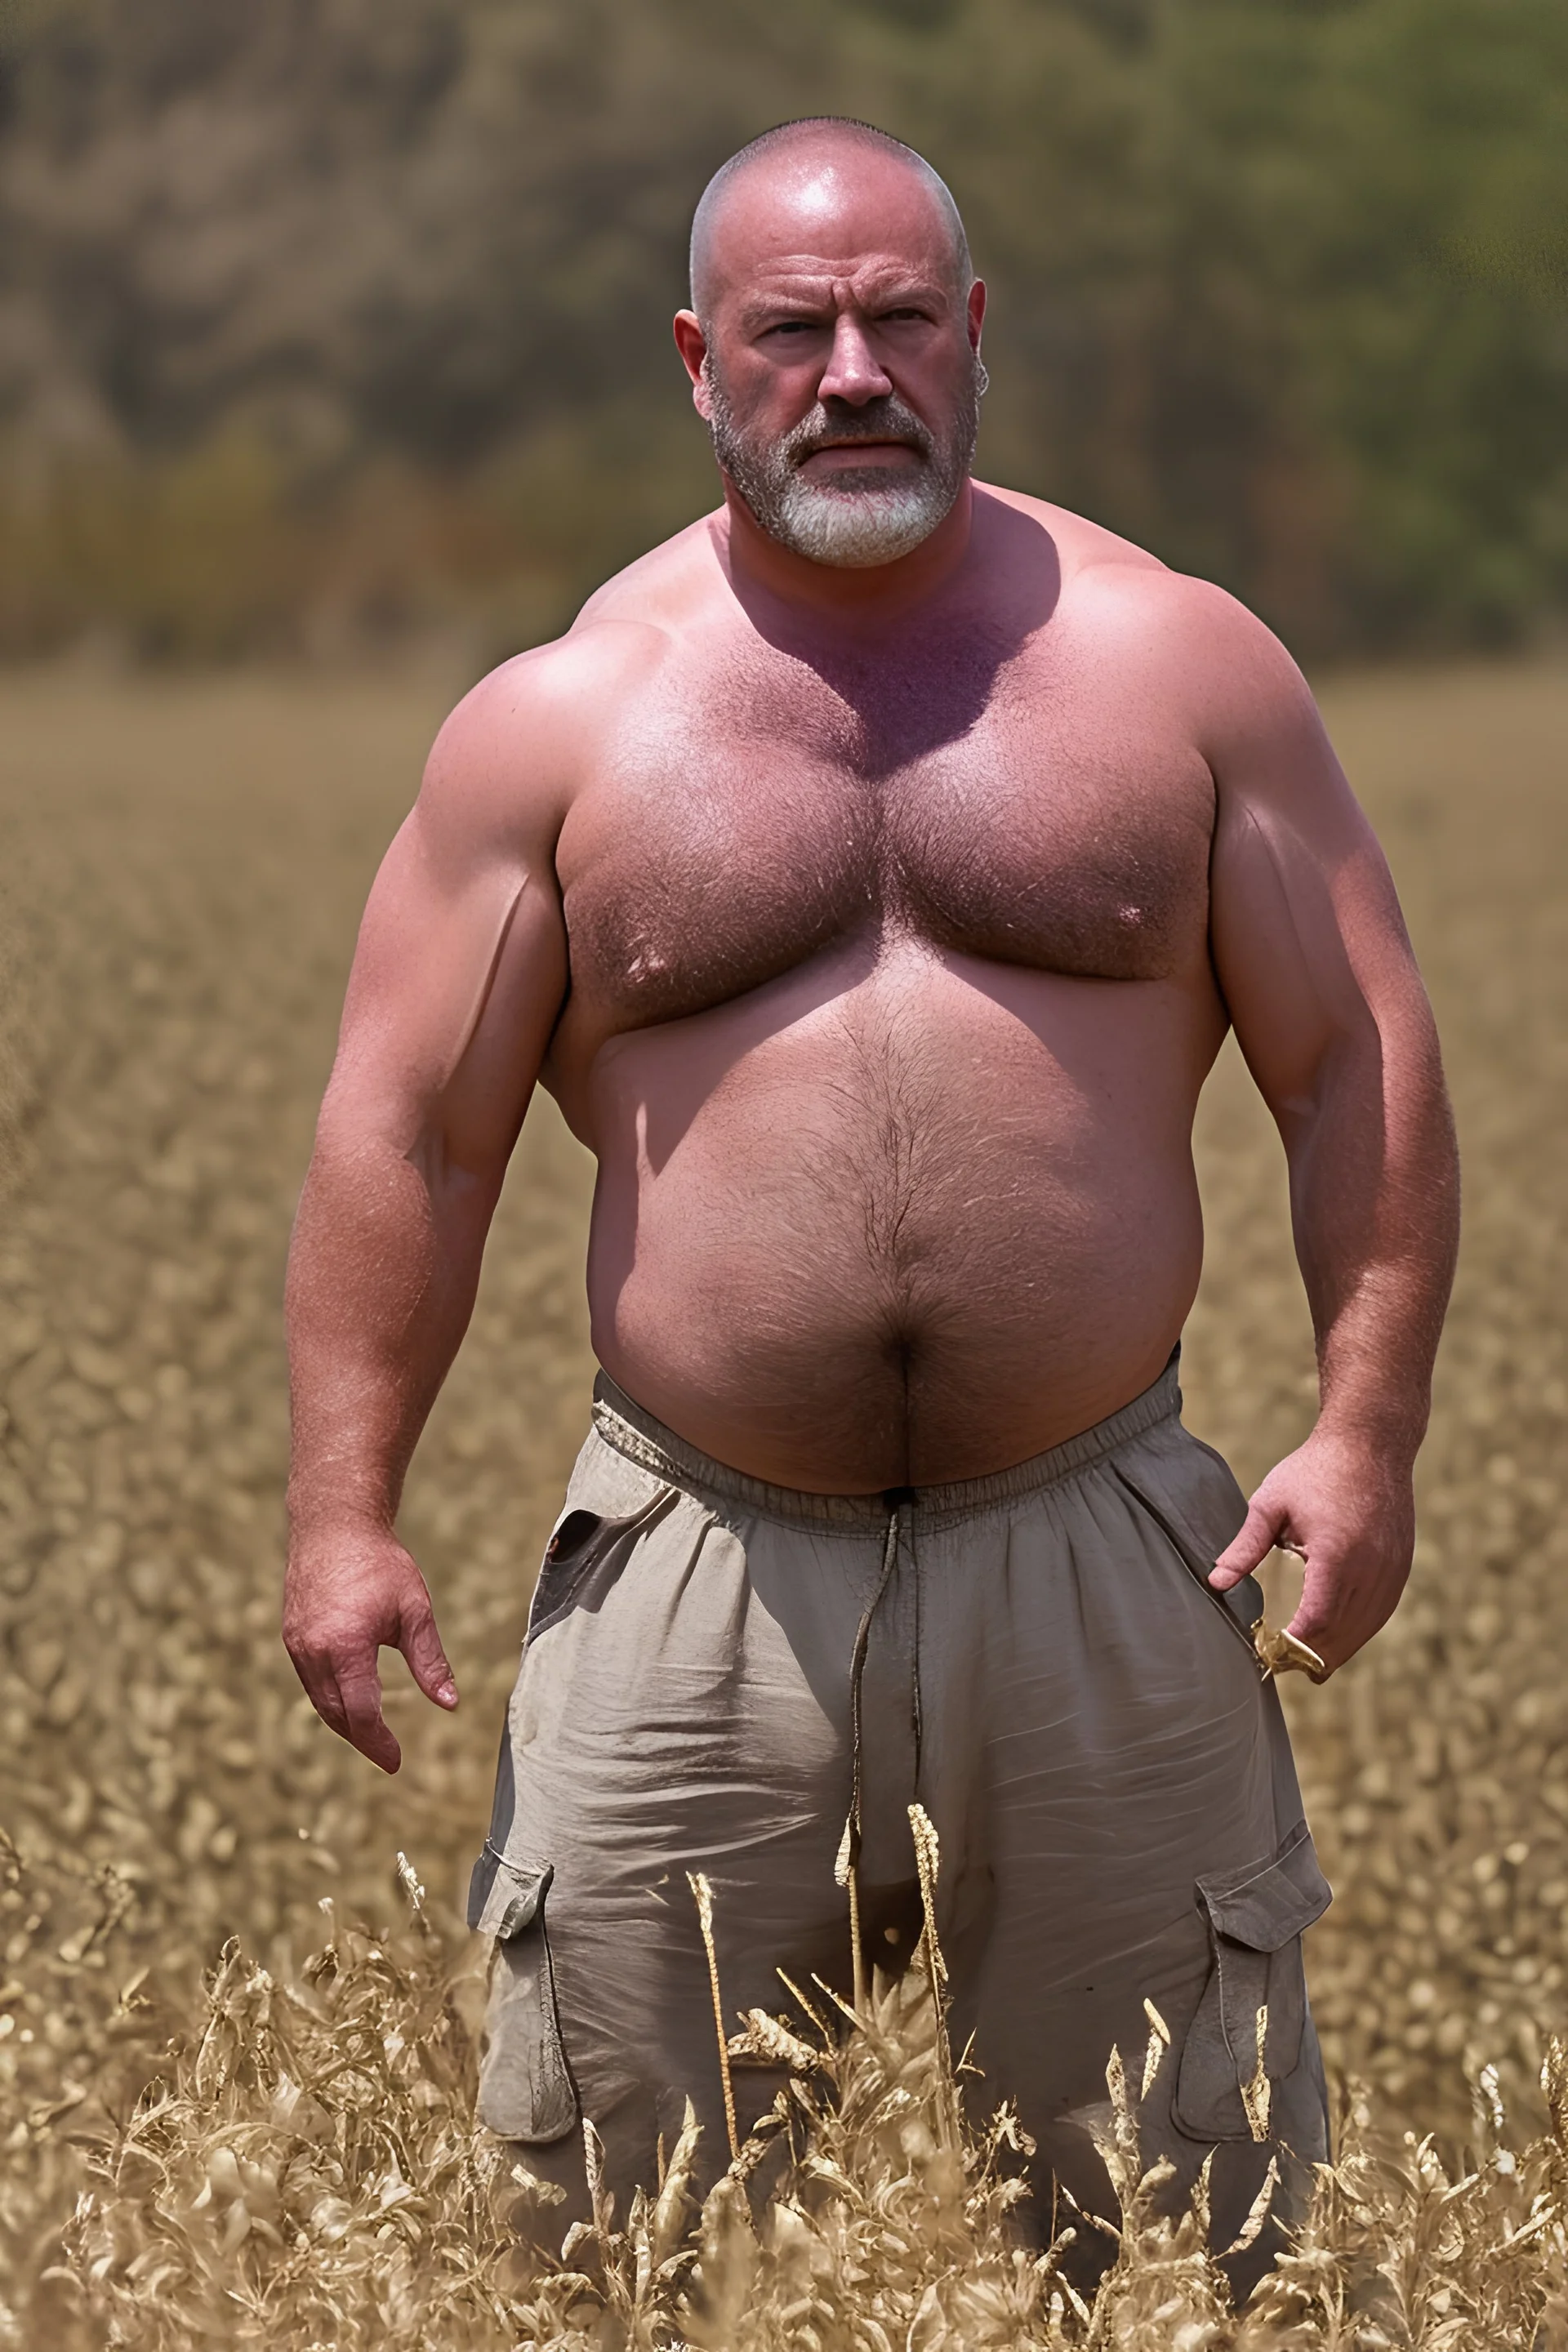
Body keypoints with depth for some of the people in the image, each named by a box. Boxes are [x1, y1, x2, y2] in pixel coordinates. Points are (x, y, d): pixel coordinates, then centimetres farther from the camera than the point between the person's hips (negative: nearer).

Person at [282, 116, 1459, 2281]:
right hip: (703, 1572, 0)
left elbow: (1358, 1063, 6)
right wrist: (344, 1513, -2)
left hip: (1097, 1554, 0)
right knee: (612, 2214, 3)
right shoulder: (560, 721, 4)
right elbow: (408, 1131, 4)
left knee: (1192, 2204, 8)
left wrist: (1367, 1427, -5)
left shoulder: (1182, 668, 5)